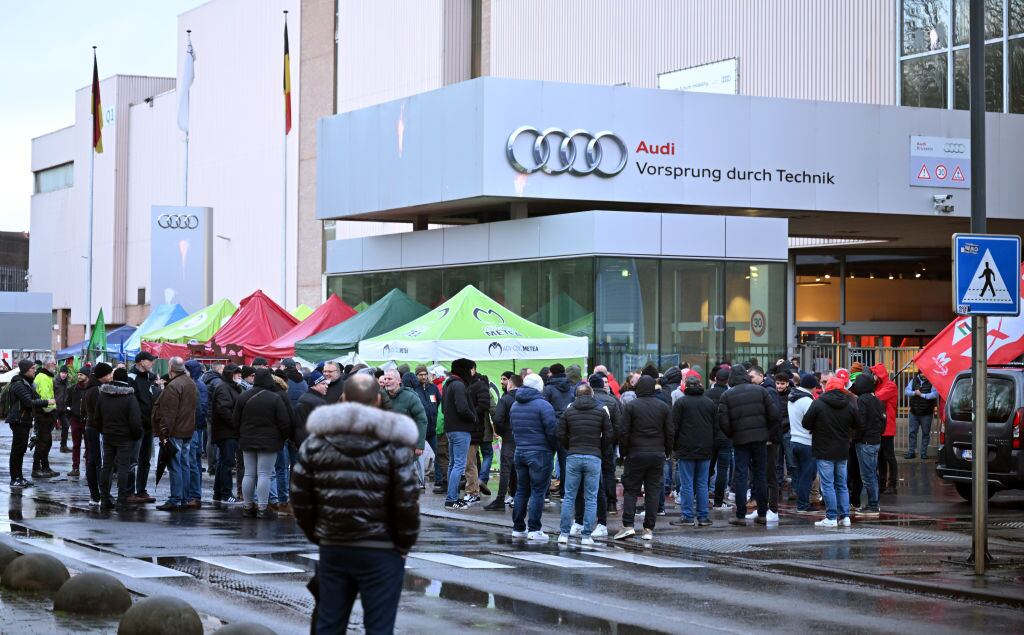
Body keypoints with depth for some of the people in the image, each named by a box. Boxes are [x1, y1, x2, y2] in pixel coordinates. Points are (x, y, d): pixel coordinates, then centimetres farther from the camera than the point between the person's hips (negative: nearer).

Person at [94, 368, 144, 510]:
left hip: (107, 437, 5)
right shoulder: (130, 397, -13)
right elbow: (135, 421, -15)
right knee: (123, 467, -2)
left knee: (106, 466, 10)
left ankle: (104, 499, 12)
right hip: (124, 438, -5)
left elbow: (97, 418, 10)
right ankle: (122, 501, -5)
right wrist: (137, 435, 0)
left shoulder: (102, 395, 3)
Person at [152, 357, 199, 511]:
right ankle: (184, 499, 16)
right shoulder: (191, 383, 13)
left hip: (175, 432, -9)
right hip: (188, 431, 9)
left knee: (175, 467, -7)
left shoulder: (173, 386, -16)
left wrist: (164, 433, -16)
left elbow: (168, 413, -19)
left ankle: (175, 500, -7)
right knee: (185, 465, 13)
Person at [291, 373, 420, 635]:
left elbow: (300, 499, 4)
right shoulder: (394, 444, -6)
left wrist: (317, 535, 15)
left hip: (332, 548, 3)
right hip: (382, 553, -3)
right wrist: (404, 544, 3)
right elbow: (407, 503, -11)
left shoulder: (315, 441, 4)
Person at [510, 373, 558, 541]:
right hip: (539, 453, -7)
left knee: (521, 490, 13)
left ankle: (518, 527, 17)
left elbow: (513, 429, 15)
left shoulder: (515, 406, 11)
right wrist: (553, 447, 1)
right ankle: (534, 529, -6)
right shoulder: (543, 405, -12)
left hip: (519, 452, 7)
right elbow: (552, 430, -14)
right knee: (538, 491, -3)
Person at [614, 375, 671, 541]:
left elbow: (623, 432, -6)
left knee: (631, 490, 4)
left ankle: (628, 525, -7)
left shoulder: (630, 406, -5)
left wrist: (623, 453, 4)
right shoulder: (664, 407, 4)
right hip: (657, 455, 2)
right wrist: (667, 452, 14)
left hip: (636, 454, -2)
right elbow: (669, 433, 5)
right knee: (653, 492, 5)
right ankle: (649, 529, 4)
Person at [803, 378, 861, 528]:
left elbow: (806, 423, -8)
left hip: (824, 451, -5)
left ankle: (831, 518, -5)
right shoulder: (850, 405, 1)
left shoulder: (818, 404, -11)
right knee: (842, 484, 13)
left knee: (827, 485, -2)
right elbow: (858, 426, 9)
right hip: (842, 451, 5)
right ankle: (845, 516, 13)